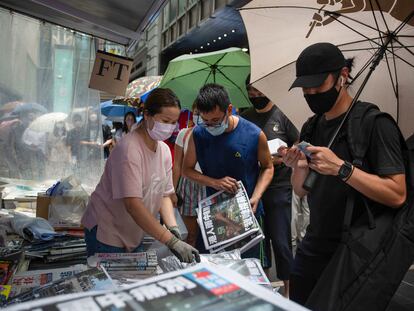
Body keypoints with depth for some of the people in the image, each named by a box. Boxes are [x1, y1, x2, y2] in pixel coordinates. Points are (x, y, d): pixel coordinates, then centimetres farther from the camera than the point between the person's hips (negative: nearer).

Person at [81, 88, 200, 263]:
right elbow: (133, 204, -32)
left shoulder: (164, 151, 0)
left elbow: (164, 195, 4)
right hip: (106, 235, -7)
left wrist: (173, 228, -13)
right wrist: (171, 241, -34)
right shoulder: (129, 149, -25)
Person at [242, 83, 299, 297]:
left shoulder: (282, 115, -3)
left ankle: (286, 285, 17)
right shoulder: (245, 118, 10)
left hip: (279, 187, -4)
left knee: (280, 240, 0)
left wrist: (282, 158, -17)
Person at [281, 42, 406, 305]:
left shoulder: (375, 123, -14)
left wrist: (342, 168, -28)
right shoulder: (311, 128, 5)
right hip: (312, 250, 6)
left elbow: (397, 195, -19)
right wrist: (299, 167, -11)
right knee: (298, 304, 16)